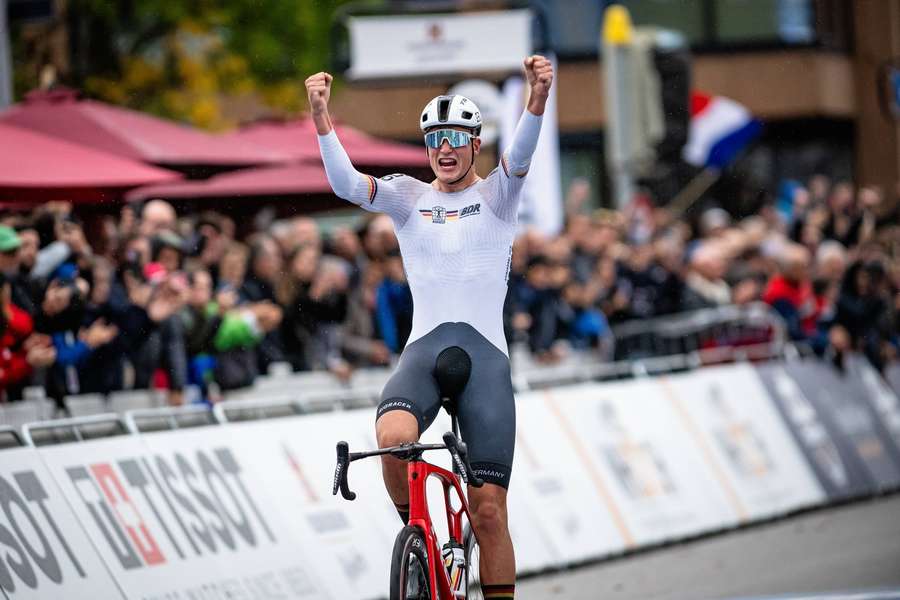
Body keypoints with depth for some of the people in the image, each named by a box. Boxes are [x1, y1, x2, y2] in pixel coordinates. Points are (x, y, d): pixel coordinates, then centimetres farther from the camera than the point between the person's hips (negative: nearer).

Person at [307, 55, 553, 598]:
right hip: (422, 349, 1)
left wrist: (539, 97, -35)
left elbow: (520, 155, -14)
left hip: (485, 354, -1)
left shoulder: (497, 195, 7)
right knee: (393, 439, -32)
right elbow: (346, 183, -6)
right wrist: (321, 116, -23)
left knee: (489, 510, -6)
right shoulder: (409, 197, 12)